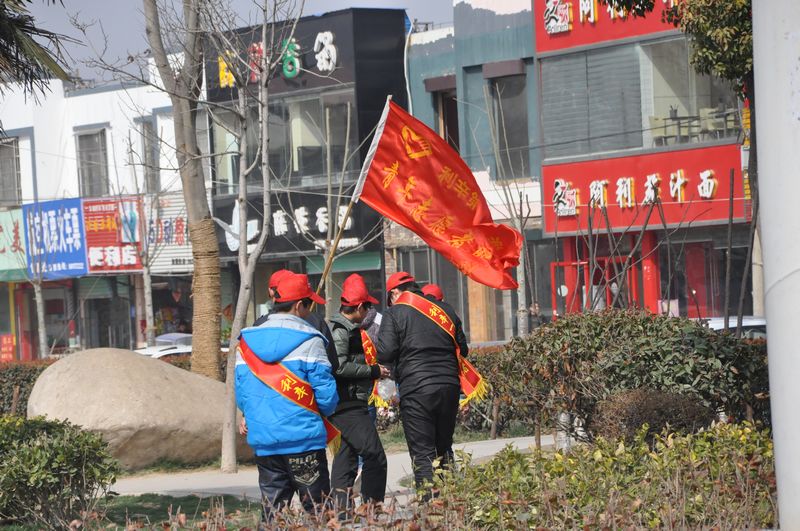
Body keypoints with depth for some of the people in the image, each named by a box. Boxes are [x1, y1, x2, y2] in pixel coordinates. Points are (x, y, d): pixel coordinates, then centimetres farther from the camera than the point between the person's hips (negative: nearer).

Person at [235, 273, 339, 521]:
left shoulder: (247, 340, 8)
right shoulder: (308, 340, -7)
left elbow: (240, 391, 9)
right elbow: (326, 392, -8)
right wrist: (325, 412, 12)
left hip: (262, 441, 5)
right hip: (303, 437, -5)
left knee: (272, 507, 8)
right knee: (316, 507, 0)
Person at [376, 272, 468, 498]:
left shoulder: (394, 313, -2)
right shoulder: (445, 310, 13)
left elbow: (385, 354, -10)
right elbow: (463, 349, 15)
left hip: (416, 389, -5)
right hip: (449, 385, 5)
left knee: (422, 453, -3)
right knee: (444, 448, 18)